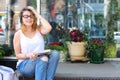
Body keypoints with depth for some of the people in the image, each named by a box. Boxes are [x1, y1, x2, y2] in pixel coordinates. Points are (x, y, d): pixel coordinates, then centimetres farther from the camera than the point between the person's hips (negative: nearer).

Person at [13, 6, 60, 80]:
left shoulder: (39, 29, 7)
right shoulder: (18, 34, 1)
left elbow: (48, 28, -17)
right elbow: (18, 55, 1)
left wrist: (37, 14, -7)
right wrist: (28, 55, -21)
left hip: (41, 62, 3)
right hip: (25, 64, -3)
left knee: (55, 53, -27)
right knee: (43, 59, -34)